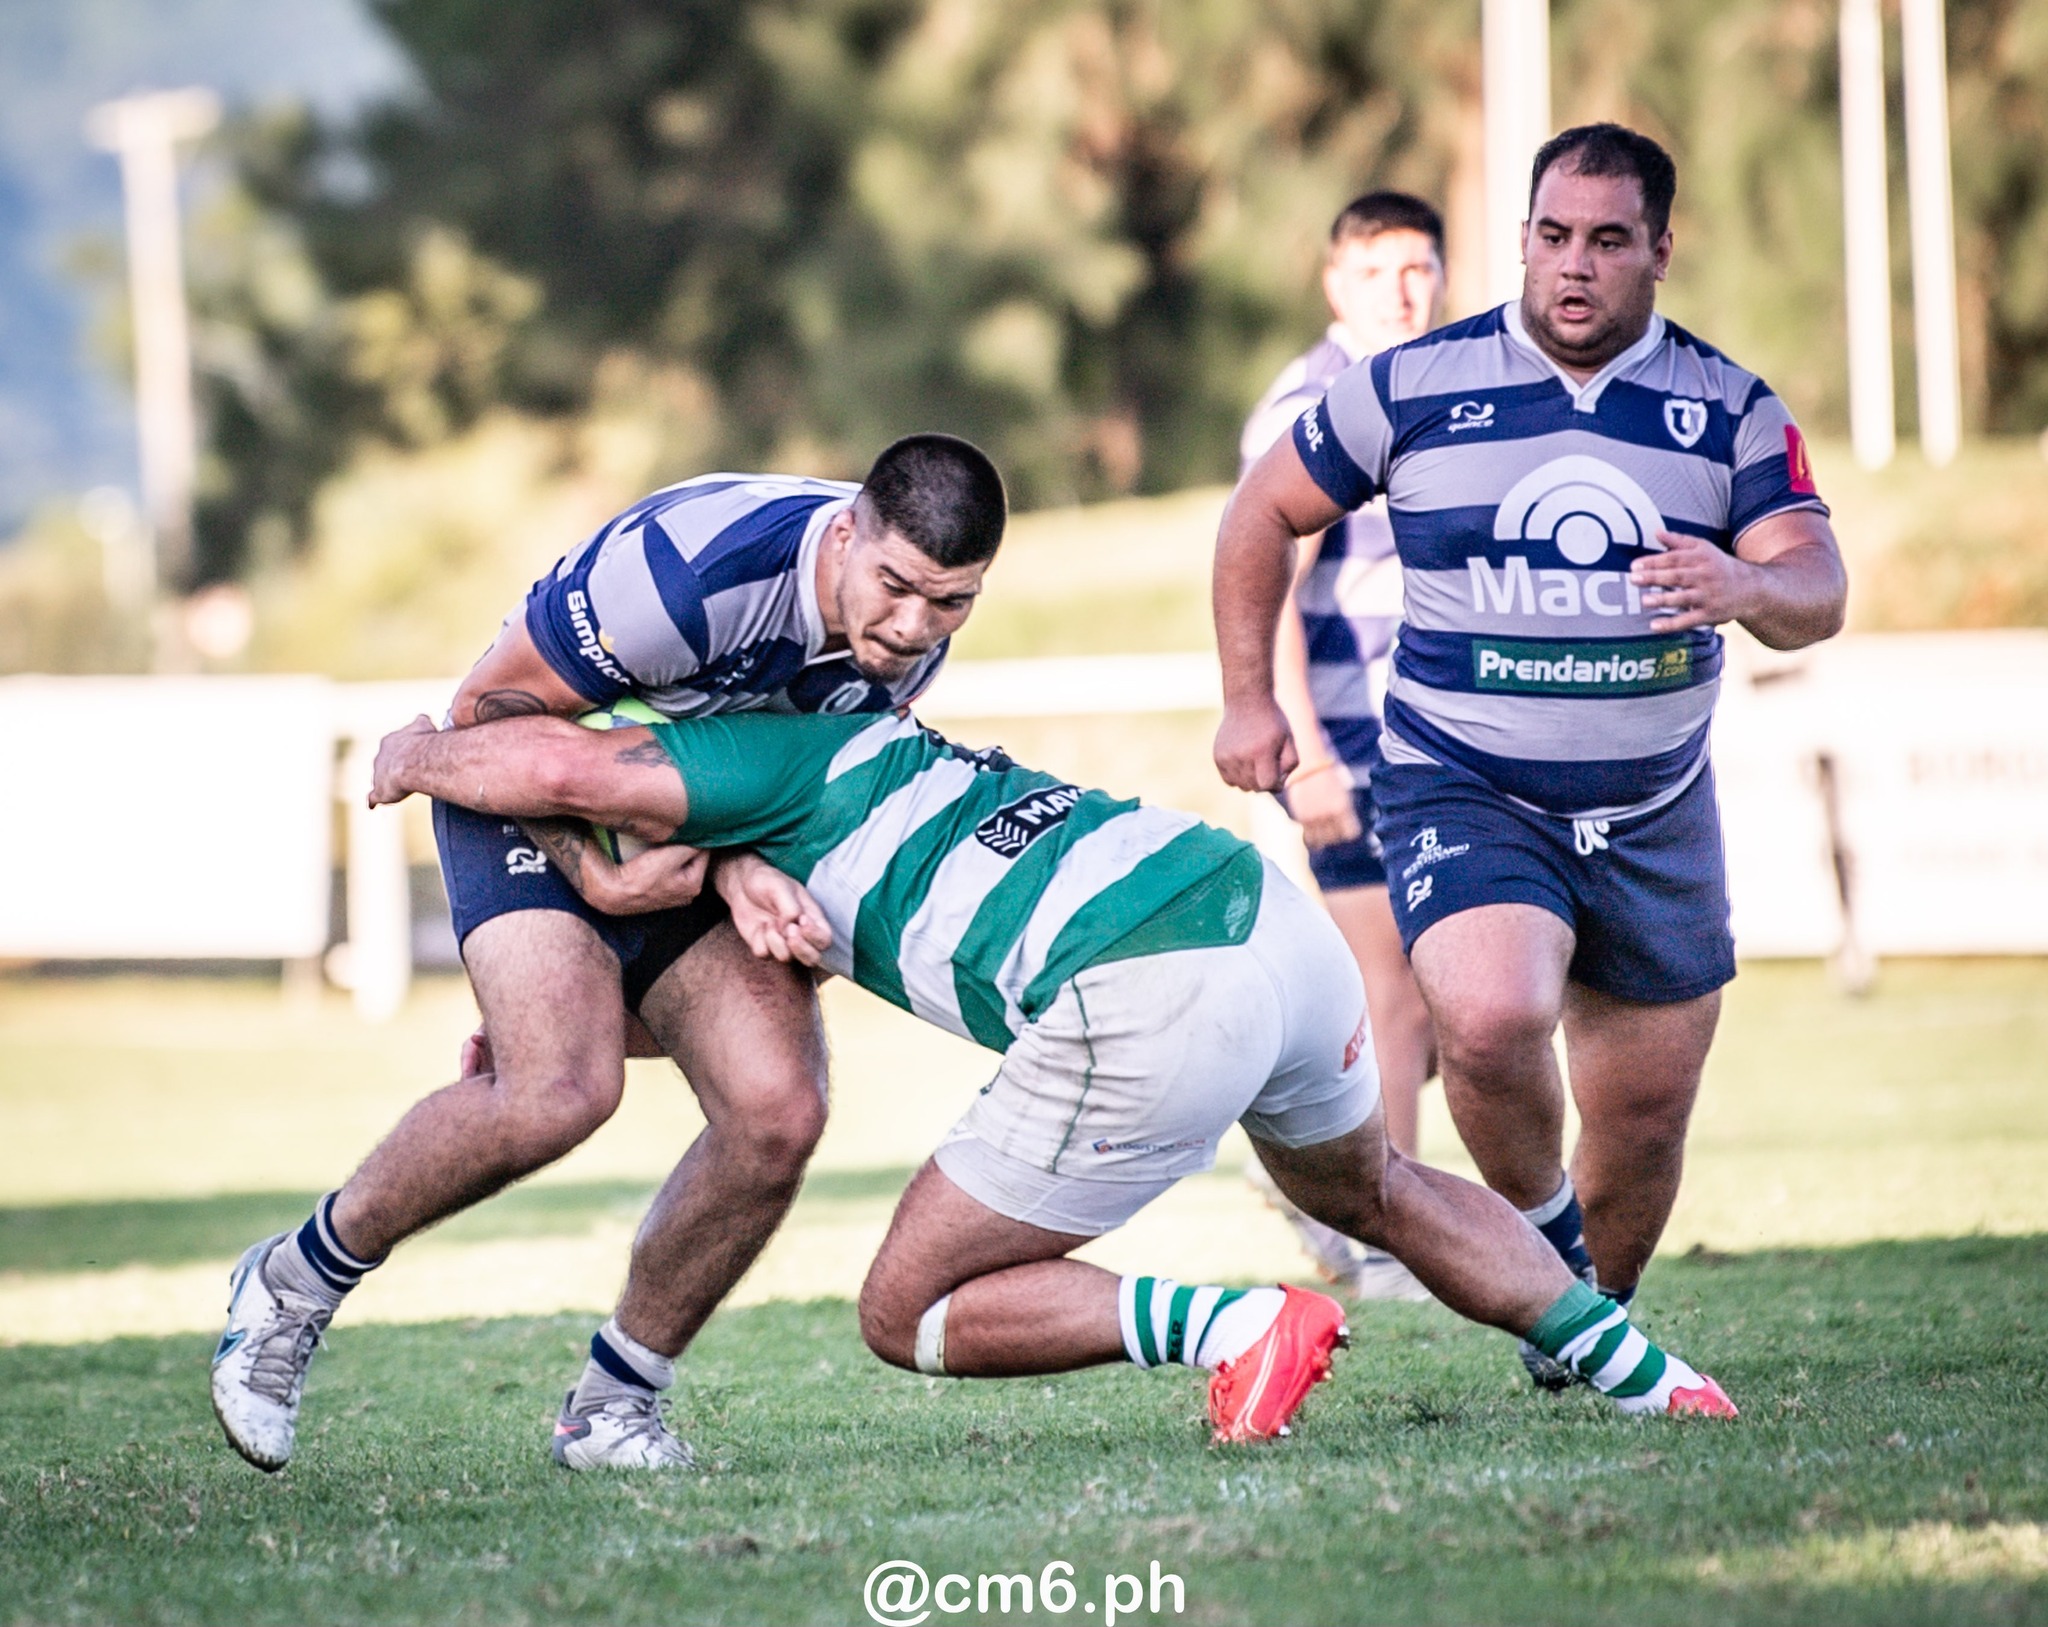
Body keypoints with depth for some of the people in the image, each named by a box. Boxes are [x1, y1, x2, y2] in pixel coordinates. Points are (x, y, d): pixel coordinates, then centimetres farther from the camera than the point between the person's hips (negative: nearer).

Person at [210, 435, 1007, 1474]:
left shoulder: (912, 640, -13)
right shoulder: (689, 570, -35)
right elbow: (486, 712, -21)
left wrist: (749, 868, -10)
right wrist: (592, 873, -27)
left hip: (707, 829, 6)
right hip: (535, 802, -6)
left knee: (775, 1114, -15)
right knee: (562, 1089, -28)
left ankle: (613, 1403, 5)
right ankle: (296, 1281, -5)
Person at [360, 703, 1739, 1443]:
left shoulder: (778, 758, 4)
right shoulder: (862, 751, 30)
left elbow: (556, 770, -11)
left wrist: (425, 753, 10)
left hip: (1152, 1002, -9)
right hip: (1275, 915, 9)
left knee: (910, 1314, 5)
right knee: (1367, 1190, 39)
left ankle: (1233, 1329, -9)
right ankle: (1646, 1372, 31)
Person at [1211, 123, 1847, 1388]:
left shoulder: (1731, 412, -1)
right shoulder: (1414, 387, -4)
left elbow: (1818, 593, -11)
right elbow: (1265, 512, 9)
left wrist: (1746, 588, -34)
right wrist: (1250, 697, 6)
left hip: (1654, 812, 3)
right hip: (1466, 794, -3)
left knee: (1645, 1115, 7)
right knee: (1494, 1016, -30)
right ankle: (1543, 1233, -1)